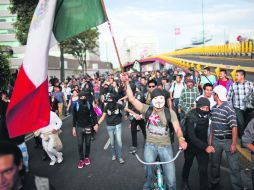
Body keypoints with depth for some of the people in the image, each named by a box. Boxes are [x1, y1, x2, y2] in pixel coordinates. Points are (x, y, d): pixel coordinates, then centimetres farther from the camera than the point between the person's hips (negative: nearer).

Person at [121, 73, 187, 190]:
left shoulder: (170, 112, -3)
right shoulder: (147, 109, -3)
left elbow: (177, 129, -9)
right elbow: (132, 99, -10)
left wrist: (181, 139, -30)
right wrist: (127, 84, -22)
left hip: (166, 146, 0)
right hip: (150, 145, 0)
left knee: (171, 181, -2)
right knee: (149, 174, -12)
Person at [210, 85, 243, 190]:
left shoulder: (229, 109, -17)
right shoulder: (213, 108, 4)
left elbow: (234, 127, -17)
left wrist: (234, 144, -17)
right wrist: (211, 138, 13)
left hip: (228, 140, -6)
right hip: (216, 140, 6)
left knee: (234, 166, 1)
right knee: (214, 163, 17)